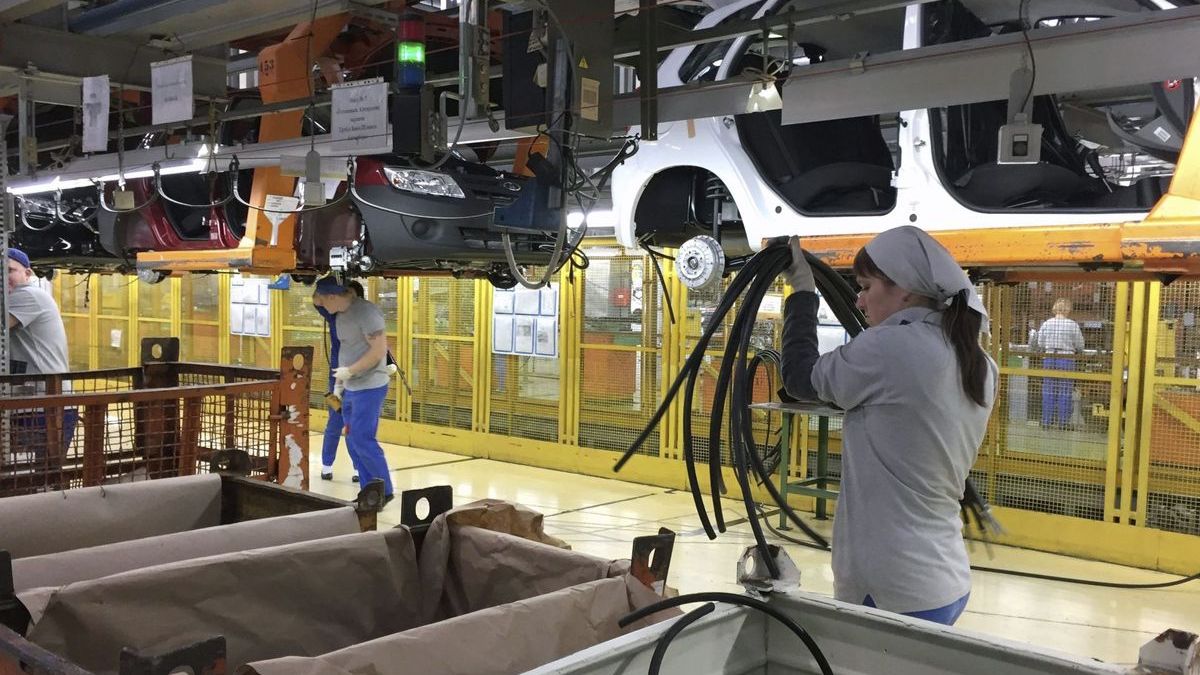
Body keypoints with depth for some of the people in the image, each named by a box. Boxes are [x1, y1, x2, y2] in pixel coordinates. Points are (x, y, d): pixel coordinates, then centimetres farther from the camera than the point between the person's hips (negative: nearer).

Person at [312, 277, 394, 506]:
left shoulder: (366, 312, -16)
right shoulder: (340, 315, 11)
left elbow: (379, 351, -19)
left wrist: (349, 371, -15)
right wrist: (342, 376, 11)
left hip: (369, 387, -9)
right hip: (351, 388, 9)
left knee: (362, 440, -10)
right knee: (353, 440, 10)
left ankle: (384, 491, 2)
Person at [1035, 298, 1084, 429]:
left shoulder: (1046, 324, -1)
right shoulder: (1073, 325, -7)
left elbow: (1040, 343, 6)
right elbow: (1080, 346, 0)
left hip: (1049, 359, 3)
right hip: (1066, 359, -2)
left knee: (1048, 392, 9)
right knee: (1064, 392, 5)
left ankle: (1046, 422, 12)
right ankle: (1063, 422, 8)